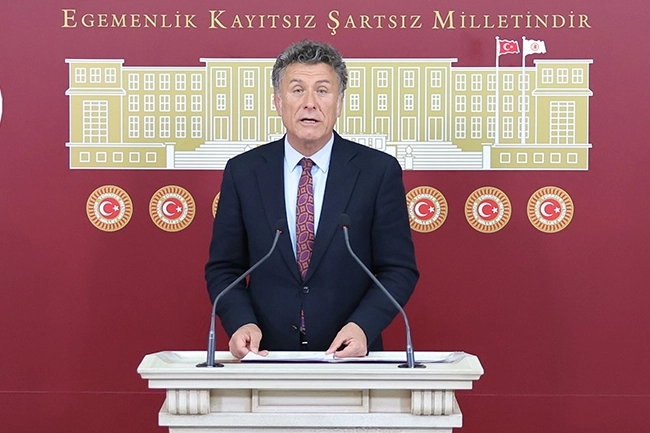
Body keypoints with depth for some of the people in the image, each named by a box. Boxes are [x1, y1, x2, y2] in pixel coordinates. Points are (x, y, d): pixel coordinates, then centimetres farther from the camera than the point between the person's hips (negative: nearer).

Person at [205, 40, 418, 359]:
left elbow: (399, 269, 2)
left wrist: (363, 326, -13)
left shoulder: (379, 171, 1)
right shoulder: (243, 172, 5)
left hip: (348, 354, 0)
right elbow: (223, 268, 9)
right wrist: (241, 322, -9)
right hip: (266, 355, 1)